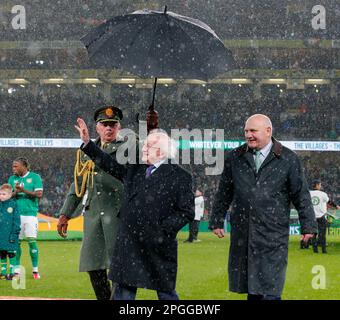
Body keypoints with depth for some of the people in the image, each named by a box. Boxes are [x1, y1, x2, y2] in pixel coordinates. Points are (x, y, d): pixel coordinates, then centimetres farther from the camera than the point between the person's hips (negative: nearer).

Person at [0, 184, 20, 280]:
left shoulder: (13, 204, -6)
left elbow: (16, 221, -8)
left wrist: (14, 234, -12)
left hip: (10, 235, -5)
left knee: (11, 254, -1)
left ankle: (12, 272, 4)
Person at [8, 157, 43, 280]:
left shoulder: (35, 177, 2)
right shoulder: (12, 179, 13)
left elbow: (39, 194, -7)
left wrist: (24, 190, -16)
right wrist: (15, 192, -13)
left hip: (30, 214, -3)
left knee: (32, 241, -4)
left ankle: (35, 270, 4)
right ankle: (16, 270, 7)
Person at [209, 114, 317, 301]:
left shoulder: (288, 159, 1)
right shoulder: (234, 158, 9)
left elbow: (301, 195, 3)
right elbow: (224, 193, 16)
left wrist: (308, 226, 0)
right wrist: (217, 221, 15)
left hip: (273, 236, -3)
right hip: (242, 235, 3)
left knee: (269, 291, -9)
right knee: (250, 289, 7)